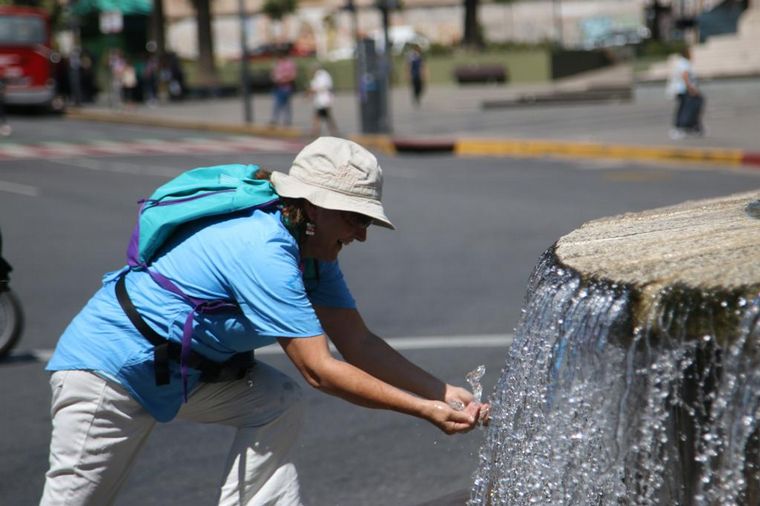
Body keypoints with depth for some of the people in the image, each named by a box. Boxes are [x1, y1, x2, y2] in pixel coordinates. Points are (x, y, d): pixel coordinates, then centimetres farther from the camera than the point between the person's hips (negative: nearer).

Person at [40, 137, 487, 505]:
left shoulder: (312, 249, -1)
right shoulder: (263, 250, -29)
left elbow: (360, 344, 0)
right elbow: (318, 370, -28)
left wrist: (443, 392, -10)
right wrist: (424, 410, -25)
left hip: (180, 369, 9)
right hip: (107, 366, -9)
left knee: (279, 403, -5)